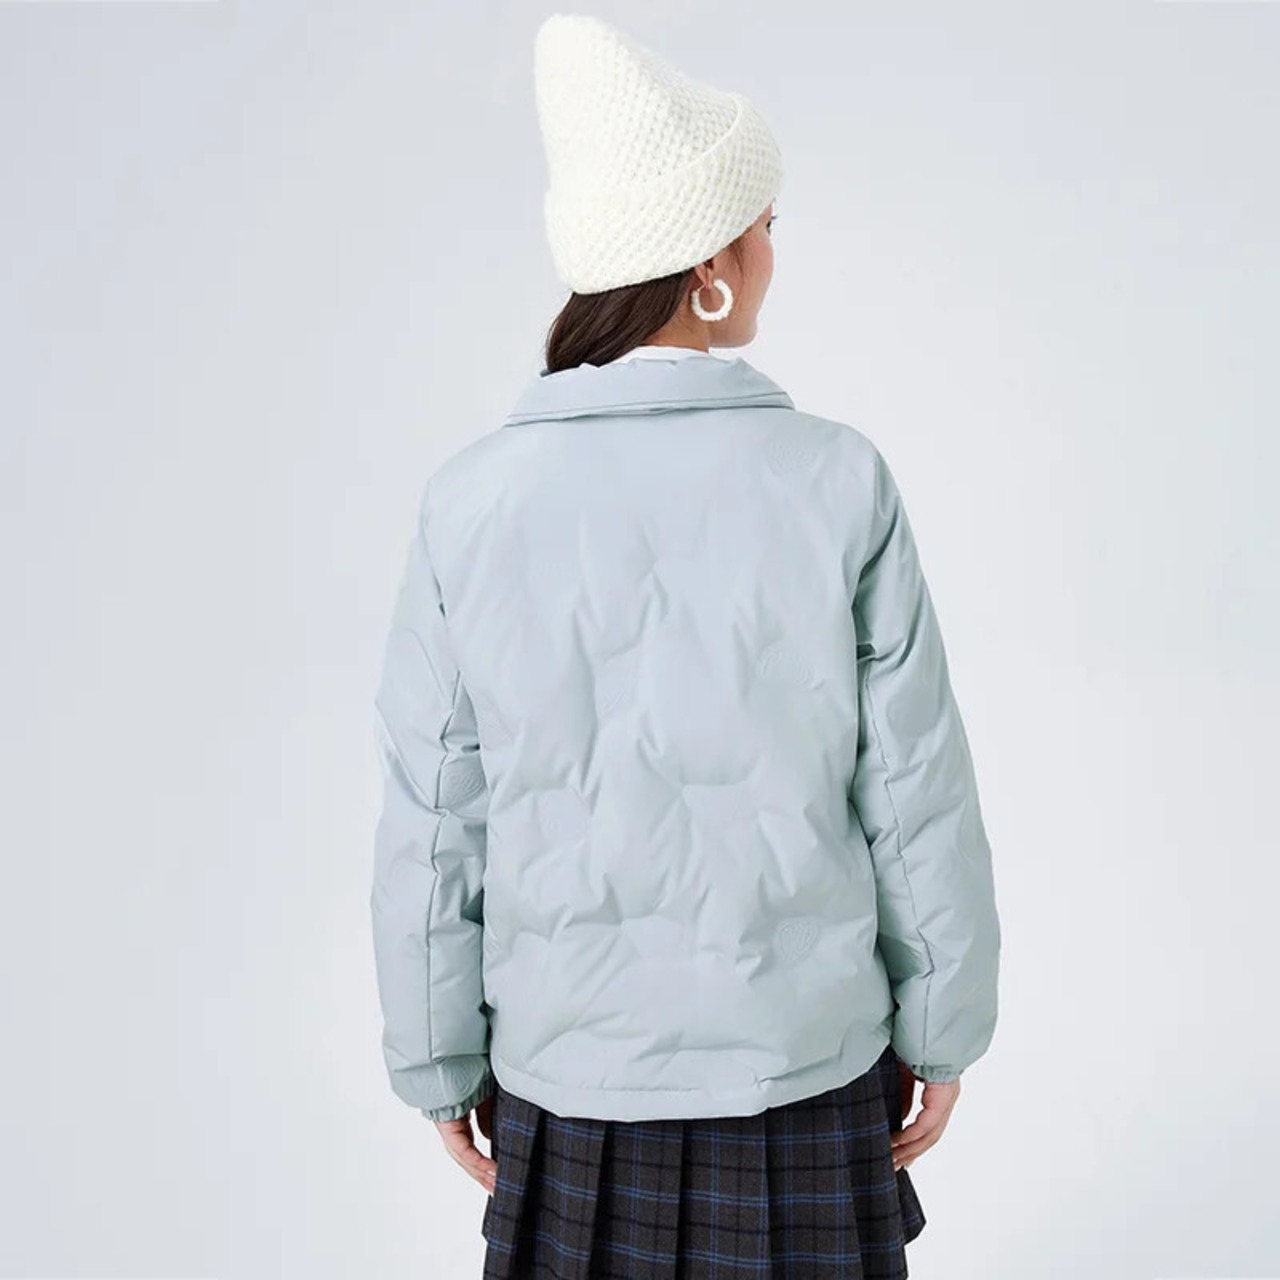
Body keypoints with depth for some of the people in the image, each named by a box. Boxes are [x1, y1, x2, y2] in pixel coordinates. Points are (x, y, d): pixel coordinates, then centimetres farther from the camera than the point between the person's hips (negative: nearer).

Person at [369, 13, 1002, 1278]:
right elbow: (917, 794, -8)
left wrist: (441, 1061, 7)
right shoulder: (836, 482, -15)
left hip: (569, 1067, 1)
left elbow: (432, 827, -6)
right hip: (804, 1055, 0)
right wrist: (941, 1025, 7)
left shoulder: (473, 501, -12)